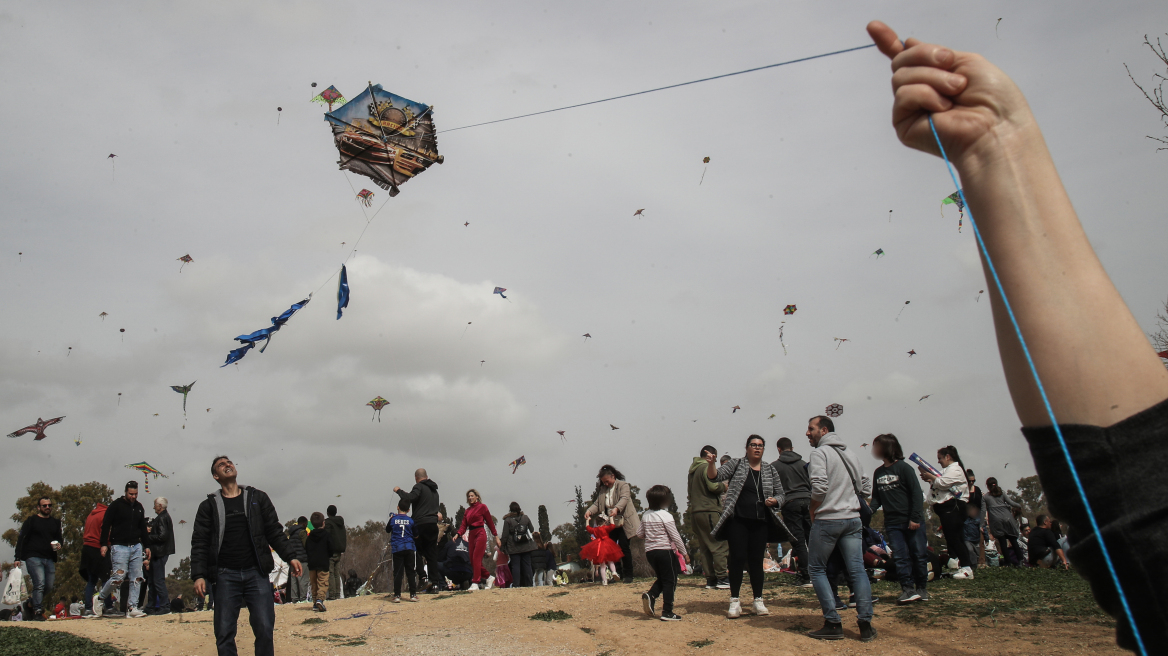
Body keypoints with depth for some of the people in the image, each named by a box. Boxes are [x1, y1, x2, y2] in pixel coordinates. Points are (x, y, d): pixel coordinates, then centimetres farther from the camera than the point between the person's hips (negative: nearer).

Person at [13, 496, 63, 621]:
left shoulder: (55, 522, 18)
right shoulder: (31, 520, 4)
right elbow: (21, 539, 0)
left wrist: (59, 545, 2)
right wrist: (17, 558, -9)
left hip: (49, 559, 5)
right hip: (33, 557, -5)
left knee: (49, 587, 5)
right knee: (39, 584, -17)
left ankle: (32, 602, 31)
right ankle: (37, 612, -11)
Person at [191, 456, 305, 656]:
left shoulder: (257, 498, 11)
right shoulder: (209, 506, 9)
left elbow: (275, 533, 9)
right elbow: (199, 543, 3)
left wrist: (291, 556, -3)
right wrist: (199, 575, -9)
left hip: (256, 573, 0)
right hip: (225, 576, 0)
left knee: (265, 629, -5)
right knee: (224, 634, 1)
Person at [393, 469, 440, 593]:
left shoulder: (419, 487, -4)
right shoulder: (434, 490, 20)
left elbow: (409, 498, -19)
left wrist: (399, 490, -2)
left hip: (421, 524, -6)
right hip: (433, 524, 6)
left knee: (417, 551, 6)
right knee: (431, 554, 8)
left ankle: (422, 578, -6)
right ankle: (435, 583, 4)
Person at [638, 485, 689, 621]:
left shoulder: (645, 516, 6)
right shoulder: (666, 516, -12)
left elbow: (639, 534, 12)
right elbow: (675, 536, -11)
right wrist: (684, 553, -4)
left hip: (650, 552, 6)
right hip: (665, 551, -6)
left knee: (661, 579, 20)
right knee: (670, 581, 3)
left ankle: (650, 595, -4)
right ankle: (667, 612, 1)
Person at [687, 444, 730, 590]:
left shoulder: (692, 470, 19)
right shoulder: (707, 467, -7)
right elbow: (713, 486, -16)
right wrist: (724, 486, 1)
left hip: (695, 512, 8)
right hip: (709, 511, -8)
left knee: (704, 547, 9)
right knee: (719, 545, -5)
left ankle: (710, 579, 10)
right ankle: (722, 578, -8)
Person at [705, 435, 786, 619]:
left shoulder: (770, 470, 13)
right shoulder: (736, 464, 5)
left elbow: (780, 494, 17)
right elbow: (715, 476, -6)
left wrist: (774, 500, -6)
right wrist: (711, 464, -26)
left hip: (760, 523, 3)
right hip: (738, 521, -2)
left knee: (756, 560, 5)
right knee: (738, 559, -4)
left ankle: (758, 601, 16)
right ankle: (734, 602, 3)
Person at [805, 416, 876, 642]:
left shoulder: (820, 453, -9)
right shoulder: (851, 453, 13)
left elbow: (819, 488, -20)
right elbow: (865, 486, 13)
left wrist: (812, 510, -4)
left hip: (827, 520, -6)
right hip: (853, 519, 6)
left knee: (816, 569, 5)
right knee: (857, 570, 5)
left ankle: (833, 624, 1)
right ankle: (866, 625, 4)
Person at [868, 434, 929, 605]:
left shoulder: (903, 468, -6)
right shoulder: (878, 472, 12)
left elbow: (917, 493, -9)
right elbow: (877, 498, 15)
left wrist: (915, 518, -15)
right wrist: (869, 511, -4)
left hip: (912, 522, -5)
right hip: (892, 523, 5)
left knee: (919, 554, 2)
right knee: (900, 557, 0)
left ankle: (922, 588, 16)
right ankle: (907, 589, 4)